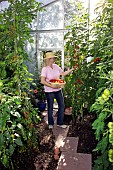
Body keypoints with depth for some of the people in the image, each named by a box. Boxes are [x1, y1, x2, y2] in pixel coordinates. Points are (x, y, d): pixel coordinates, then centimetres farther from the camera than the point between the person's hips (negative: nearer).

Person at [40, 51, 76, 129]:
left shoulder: (56, 66, 2)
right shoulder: (45, 69, -14)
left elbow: (63, 73, 9)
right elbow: (42, 81, -19)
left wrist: (72, 69, 1)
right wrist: (52, 86, -24)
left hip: (58, 90, 6)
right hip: (49, 91, -5)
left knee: (62, 105, 8)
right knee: (50, 107, 9)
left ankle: (60, 123, 24)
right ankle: (51, 123, 30)